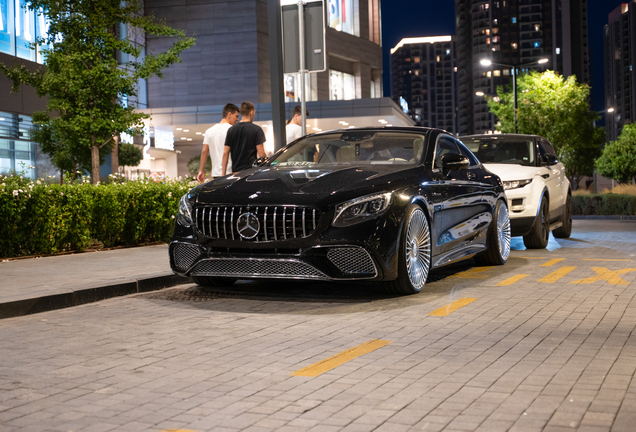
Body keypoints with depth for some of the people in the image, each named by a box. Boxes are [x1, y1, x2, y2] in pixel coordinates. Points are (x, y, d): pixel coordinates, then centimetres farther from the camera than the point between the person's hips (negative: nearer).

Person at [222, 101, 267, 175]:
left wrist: (224, 174, 10)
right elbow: (261, 154, -9)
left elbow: (225, 153, 7)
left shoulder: (231, 130, 8)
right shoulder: (256, 129, -4)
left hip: (235, 172, 4)